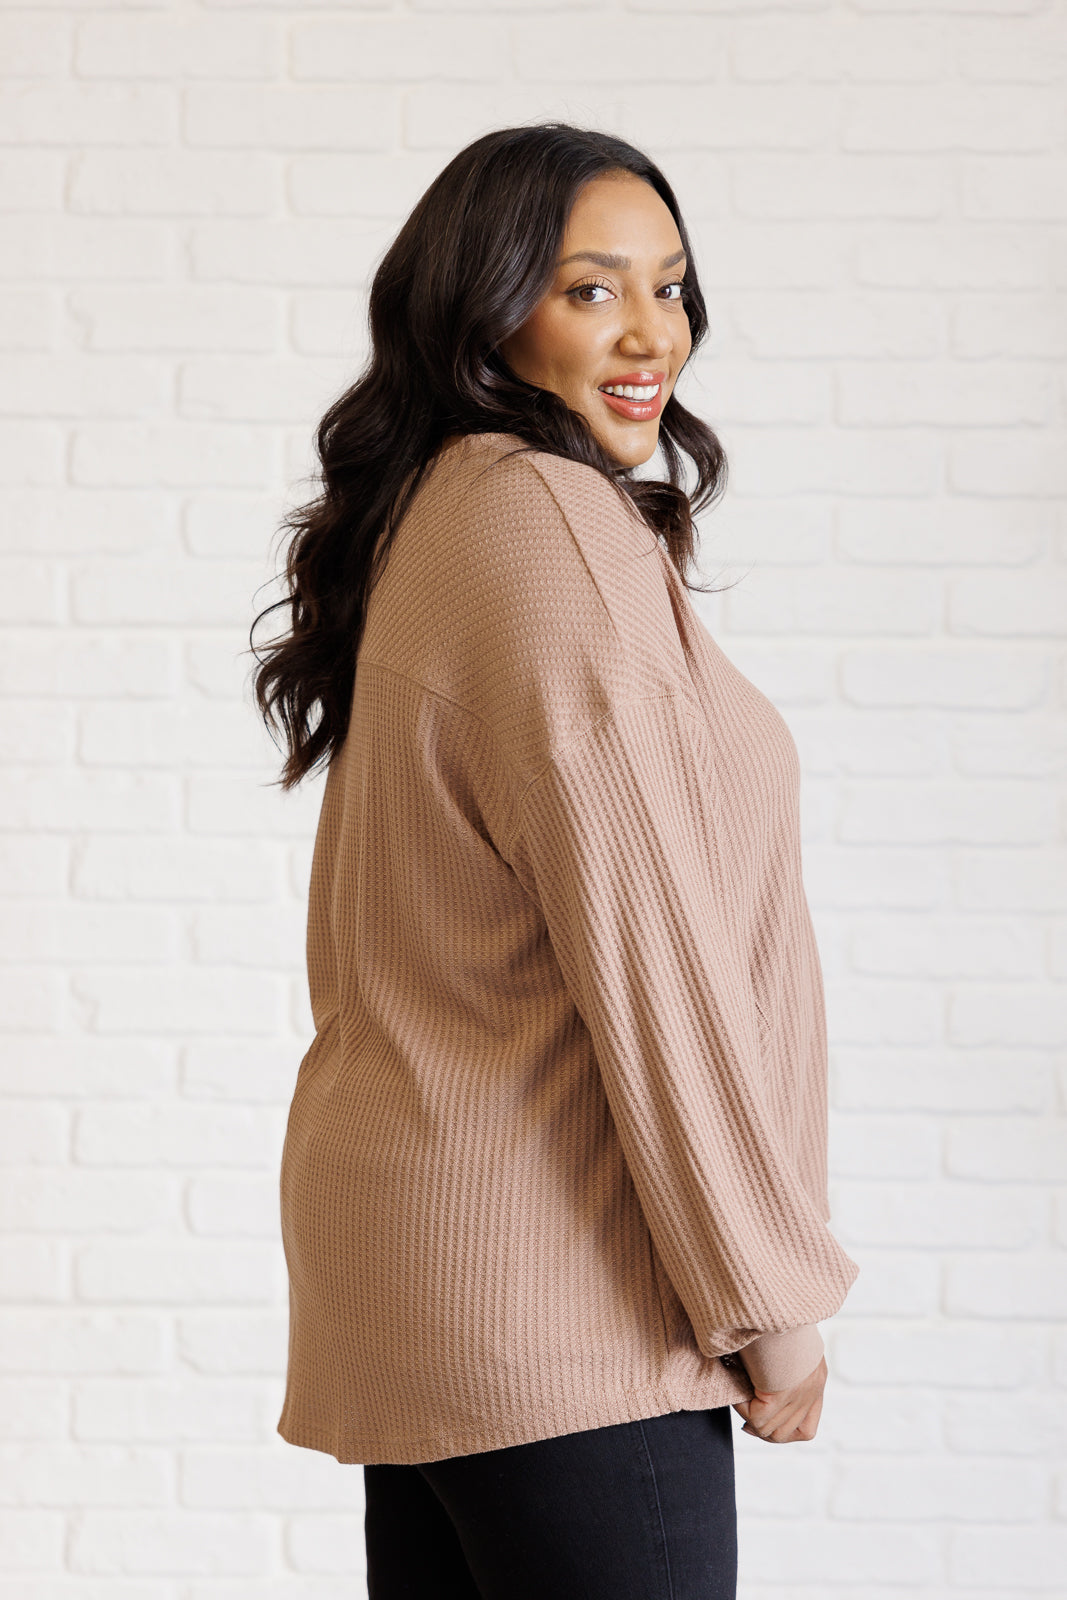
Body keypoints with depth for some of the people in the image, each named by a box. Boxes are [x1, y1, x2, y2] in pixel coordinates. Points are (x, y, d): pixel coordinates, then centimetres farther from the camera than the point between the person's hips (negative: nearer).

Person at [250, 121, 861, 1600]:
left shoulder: (430, 519, 15)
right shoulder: (550, 522, -14)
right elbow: (641, 939, -18)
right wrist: (772, 1296, -12)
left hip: (403, 1205, 10)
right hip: (545, 1264, -10)